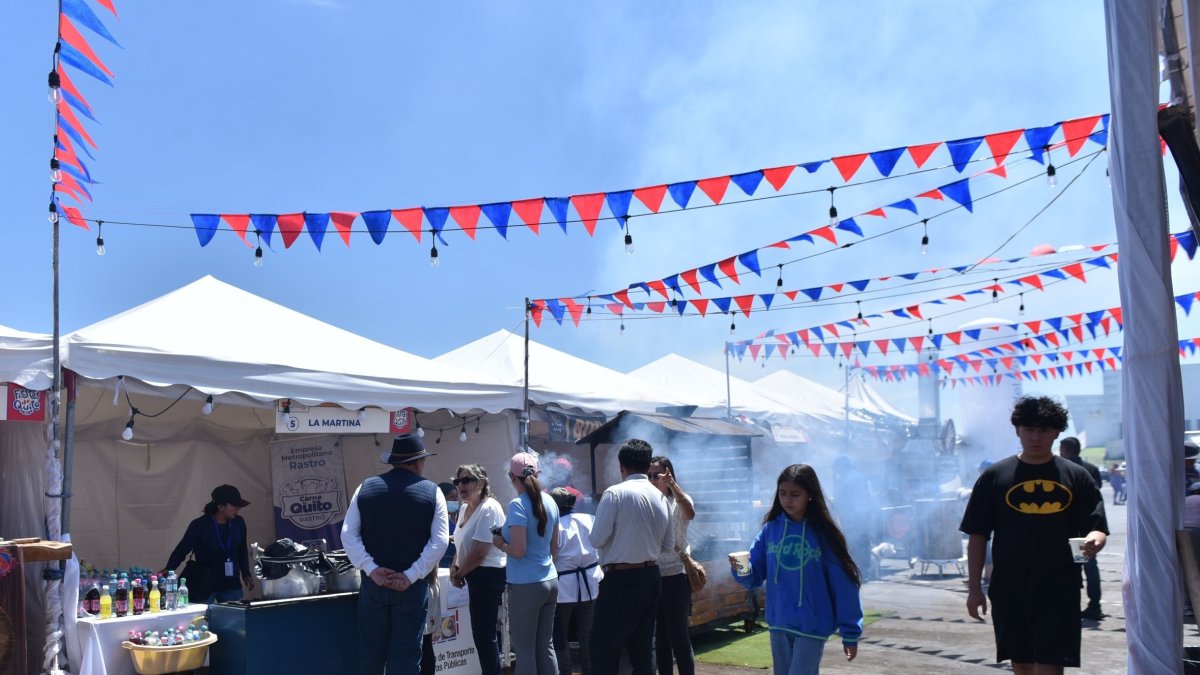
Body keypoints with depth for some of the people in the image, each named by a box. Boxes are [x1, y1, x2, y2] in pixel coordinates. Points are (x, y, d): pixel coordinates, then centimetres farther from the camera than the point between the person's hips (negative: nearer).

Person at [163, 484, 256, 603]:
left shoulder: (238, 523, -1)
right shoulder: (200, 525, -13)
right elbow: (181, 551, -8)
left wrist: (246, 574, 13)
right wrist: (168, 570, -21)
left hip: (231, 585, 4)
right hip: (204, 585, -4)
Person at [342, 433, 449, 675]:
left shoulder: (366, 488, 2)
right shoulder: (431, 492, -3)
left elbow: (348, 534, -3)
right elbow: (440, 541, -11)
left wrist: (371, 570, -7)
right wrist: (411, 576, -11)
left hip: (373, 583, 2)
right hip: (411, 586, -2)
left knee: (370, 653, 12)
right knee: (405, 655, 5)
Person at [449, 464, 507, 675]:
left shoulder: (489, 509, -19)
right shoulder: (464, 509, 10)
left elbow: (479, 553, -22)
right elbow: (462, 544, 21)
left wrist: (459, 574, -8)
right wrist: (455, 567, 2)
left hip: (487, 576, -10)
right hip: (477, 576, 10)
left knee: (483, 634, -5)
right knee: (483, 632, 17)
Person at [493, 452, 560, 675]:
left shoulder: (518, 505, -14)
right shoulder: (550, 502, 7)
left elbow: (518, 551, -19)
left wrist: (500, 543, -1)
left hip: (526, 585, -7)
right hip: (550, 581, 7)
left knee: (525, 649, 2)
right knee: (545, 646, 14)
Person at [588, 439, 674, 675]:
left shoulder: (615, 493, -12)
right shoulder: (660, 497, 6)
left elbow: (597, 539, -13)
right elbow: (668, 546, 12)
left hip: (621, 579, -6)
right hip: (651, 577, 7)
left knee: (604, 648, 0)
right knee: (643, 647, 15)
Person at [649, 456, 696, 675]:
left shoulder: (678, 501, -4)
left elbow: (690, 513, -29)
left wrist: (673, 485, -38)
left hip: (675, 575, -4)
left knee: (678, 637, -3)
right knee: (659, 638, 12)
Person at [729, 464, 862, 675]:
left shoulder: (824, 533, -10)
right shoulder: (771, 529, 1)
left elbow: (842, 584, -8)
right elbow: (756, 576, 2)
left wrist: (850, 632, -7)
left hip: (812, 627, -4)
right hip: (778, 624, 5)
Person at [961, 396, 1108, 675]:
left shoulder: (1075, 476, 4)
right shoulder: (995, 476, 3)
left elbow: (1097, 528, 5)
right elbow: (977, 535, 5)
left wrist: (1094, 541, -19)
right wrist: (974, 587, 1)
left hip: (1058, 590, -1)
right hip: (1009, 589, 1)